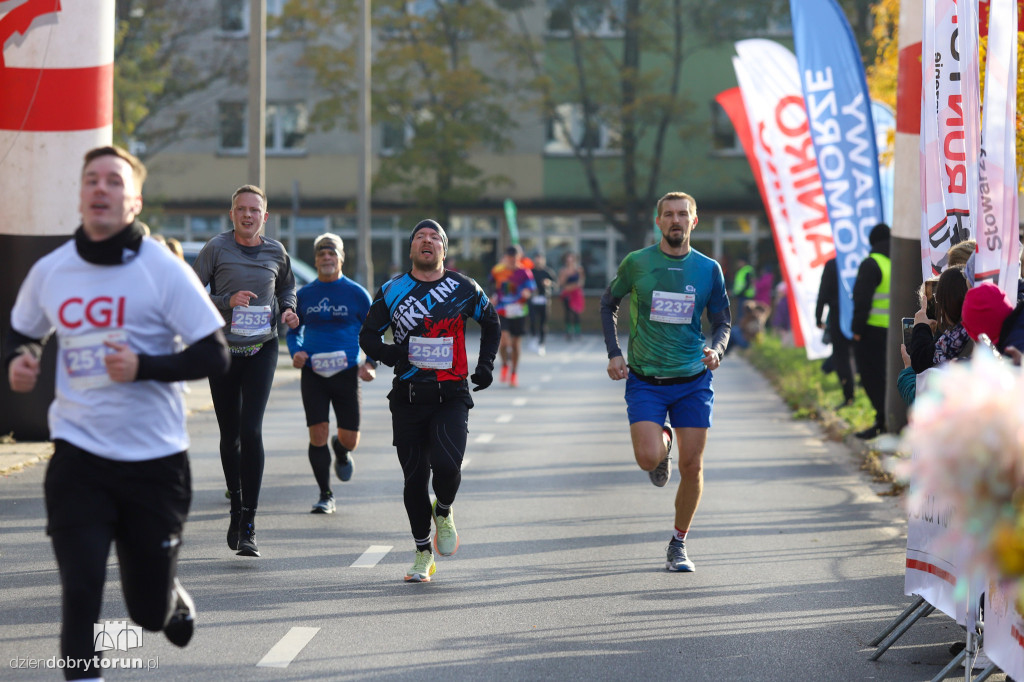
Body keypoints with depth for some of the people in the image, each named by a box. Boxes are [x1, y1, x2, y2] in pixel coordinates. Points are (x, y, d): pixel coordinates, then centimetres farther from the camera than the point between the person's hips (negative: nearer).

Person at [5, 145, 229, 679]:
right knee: (80, 590, -14)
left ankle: (173, 600, 46)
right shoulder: (49, 272, 4)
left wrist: (143, 367, -21)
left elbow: (214, 356, -7)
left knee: (151, 609, 10)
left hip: (155, 460, -1)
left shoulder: (163, 270, -7)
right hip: (78, 454, 2)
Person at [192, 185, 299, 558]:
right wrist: (227, 301, -19)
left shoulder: (276, 252, 4)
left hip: (262, 349, 0)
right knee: (229, 433, 8)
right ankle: (236, 507, 29)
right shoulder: (216, 248, -5)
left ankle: (248, 526, -11)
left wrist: (288, 309, 3)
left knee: (251, 430, -12)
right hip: (223, 349, 0)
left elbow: (286, 287, 23)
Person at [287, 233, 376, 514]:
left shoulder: (357, 294, 2)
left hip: (347, 373, -1)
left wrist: (371, 364, -8)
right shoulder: (304, 295, 7)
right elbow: (294, 330, 19)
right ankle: (325, 496, 5)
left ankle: (341, 452, 40)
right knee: (318, 435, -8)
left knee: (350, 439, 1)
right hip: (313, 374, 1)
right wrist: (295, 352, -3)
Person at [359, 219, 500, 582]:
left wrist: (485, 366, 12)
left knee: (447, 464, -21)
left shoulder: (463, 288, 4)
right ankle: (423, 555, 17)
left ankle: (444, 513, 13)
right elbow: (368, 337, 8)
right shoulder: (392, 290, 4)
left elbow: (491, 323, 21)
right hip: (408, 398, 1)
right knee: (415, 477, 1)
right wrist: (397, 356, -10)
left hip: (451, 396, -1)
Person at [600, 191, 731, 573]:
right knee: (648, 458, -19)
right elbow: (608, 304, 13)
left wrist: (716, 350, -11)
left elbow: (722, 321, 11)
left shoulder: (708, 269, 2)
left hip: (693, 381, 1)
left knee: (692, 467, -1)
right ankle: (663, 442, 20)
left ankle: (678, 544, 18)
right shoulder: (636, 263, -1)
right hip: (645, 380, -1)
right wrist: (614, 353, 1)